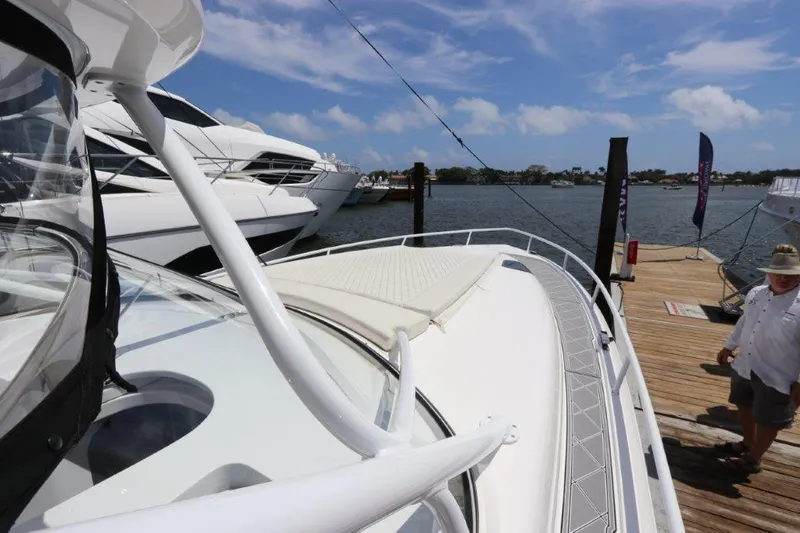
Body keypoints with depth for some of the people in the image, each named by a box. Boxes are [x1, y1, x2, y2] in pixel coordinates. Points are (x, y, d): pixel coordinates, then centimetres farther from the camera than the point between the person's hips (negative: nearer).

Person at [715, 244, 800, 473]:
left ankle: (753, 460, 32)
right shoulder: (756, 294, 1)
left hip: (776, 378, -6)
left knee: (767, 421, 12)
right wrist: (728, 347, 20)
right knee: (744, 407, 24)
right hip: (745, 367, 6)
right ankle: (748, 444, 48)